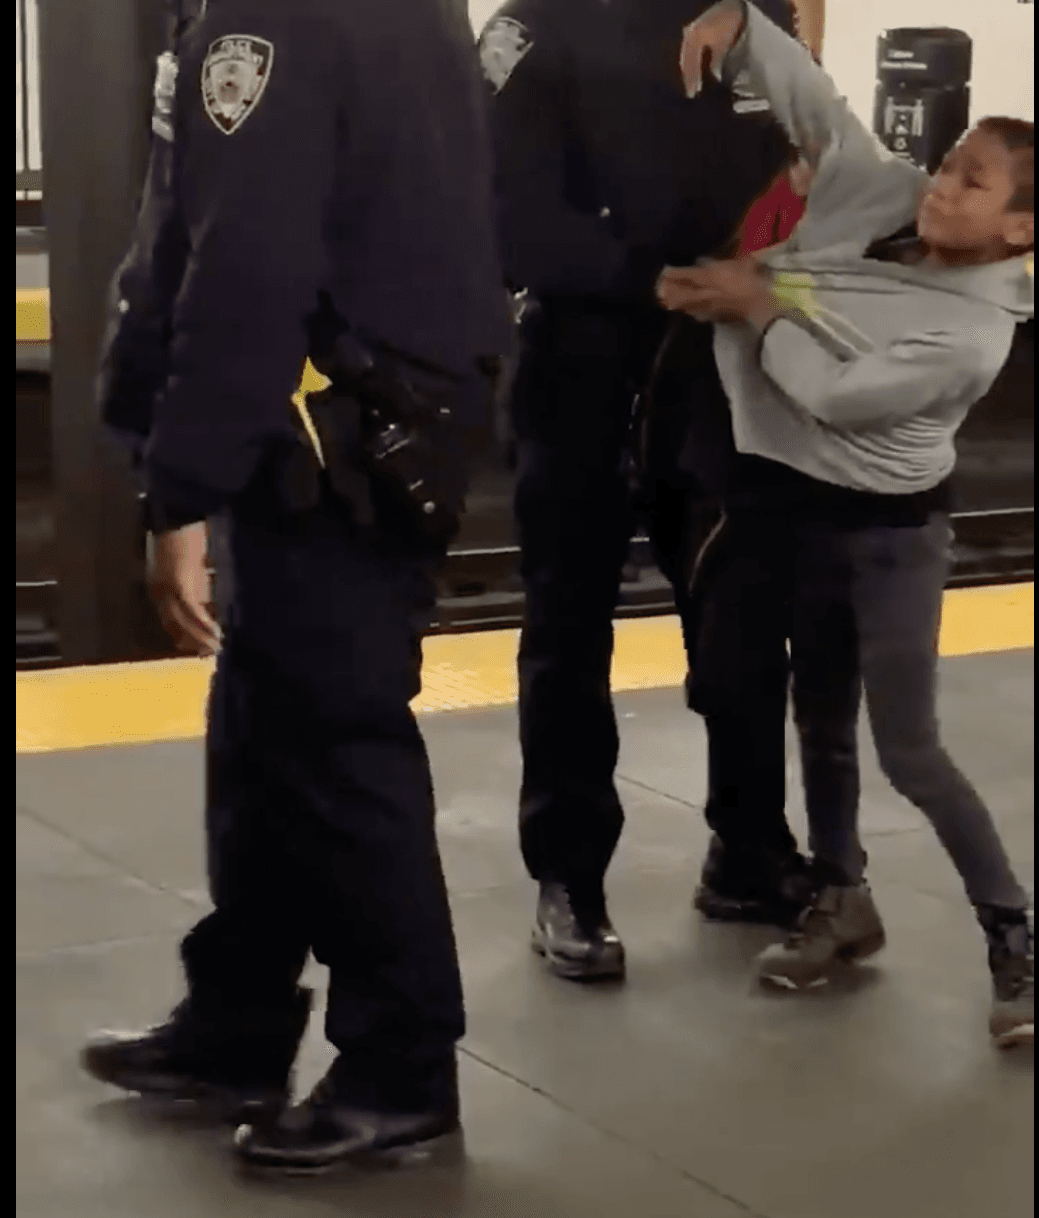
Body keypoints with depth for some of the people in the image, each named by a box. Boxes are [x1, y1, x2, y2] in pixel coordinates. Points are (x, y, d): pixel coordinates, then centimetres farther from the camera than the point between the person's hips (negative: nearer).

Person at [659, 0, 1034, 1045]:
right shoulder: (881, 196, -7)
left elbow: (833, 393, -25)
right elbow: (805, 92, -3)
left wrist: (755, 307, -16)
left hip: (885, 533, -6)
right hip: (791, 507, 6)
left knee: (910, 753, -4)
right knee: (822, 727, 17)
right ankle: (841, 903, 34)